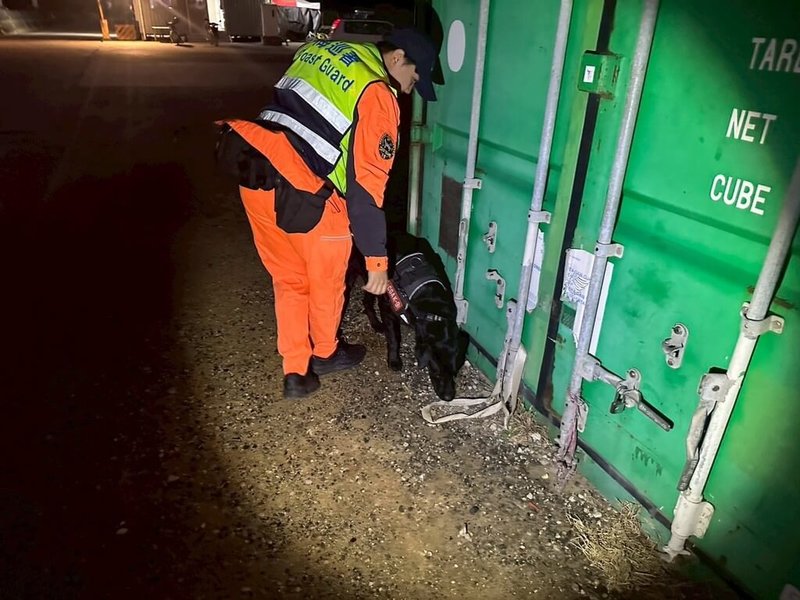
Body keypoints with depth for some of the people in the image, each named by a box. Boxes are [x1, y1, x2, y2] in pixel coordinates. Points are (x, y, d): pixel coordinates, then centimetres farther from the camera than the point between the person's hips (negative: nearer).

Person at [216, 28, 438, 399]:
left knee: (288, 280, 19)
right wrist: (376, 260, -9)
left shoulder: (318, 49, 16)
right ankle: (325, 353, 40)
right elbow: (366, 186, -14)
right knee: (326, 281, 17)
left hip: (253, 179, 8)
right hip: (303, 195, -7)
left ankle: (295, 372, 27)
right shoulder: (378, 96, -8)